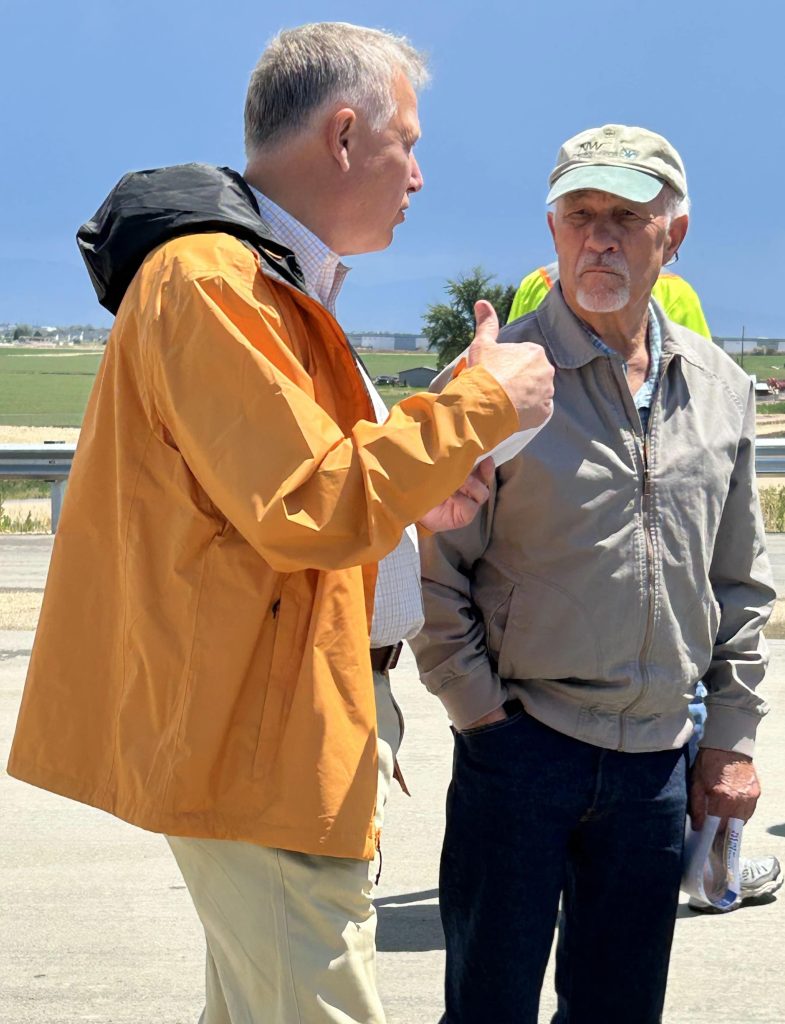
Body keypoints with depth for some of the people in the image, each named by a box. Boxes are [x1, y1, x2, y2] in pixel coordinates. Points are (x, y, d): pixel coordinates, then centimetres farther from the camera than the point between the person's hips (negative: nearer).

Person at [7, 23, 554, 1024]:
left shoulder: (273, 282, 19)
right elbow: (313, 511, -23)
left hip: (288, 730, 11)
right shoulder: (211, 279, -16)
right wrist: (481, 401, -13)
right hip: (265, 748, -11)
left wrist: (411, 504, 9)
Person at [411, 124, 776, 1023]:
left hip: (659, 761, 4)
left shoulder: (721, 389, 7)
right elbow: (434, 572, -5)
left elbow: (741, 582, 14)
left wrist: (732, 737, 10)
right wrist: (482, 712, -8)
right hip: (522, 742, -4)